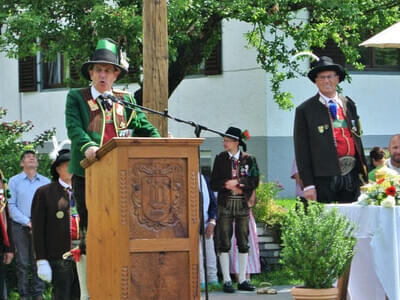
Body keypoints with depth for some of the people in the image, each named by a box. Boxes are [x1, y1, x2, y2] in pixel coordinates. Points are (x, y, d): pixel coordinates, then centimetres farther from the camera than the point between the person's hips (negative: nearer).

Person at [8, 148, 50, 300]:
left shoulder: (46, 182, 11)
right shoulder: (14, 181, 6)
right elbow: (11, 206, -1)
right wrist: (28, 222, -10)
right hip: (20, 226, -1)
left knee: (38, 261, 0)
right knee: (22, 263, -1)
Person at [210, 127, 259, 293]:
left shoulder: (248, 159, 5)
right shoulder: (220, 158, 6)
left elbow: (255, 181, -1)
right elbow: (214, 184, 4)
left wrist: (238, 183, -13)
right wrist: (227, 185, -12)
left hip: (243, 204, 0)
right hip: (225, 204, 0)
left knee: (243, 242, 3)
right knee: (224, 242, -3)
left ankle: (242, 280, 10)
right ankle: (227, 280, 1)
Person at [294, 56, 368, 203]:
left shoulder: (349, 104, 13)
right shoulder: (305, 110, 0)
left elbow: (357, 139, 17)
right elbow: (301, 151, -2)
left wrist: (364, 175, 13)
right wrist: (308, 184, -8)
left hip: (351, 175, 4)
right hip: (324, 178, -4)